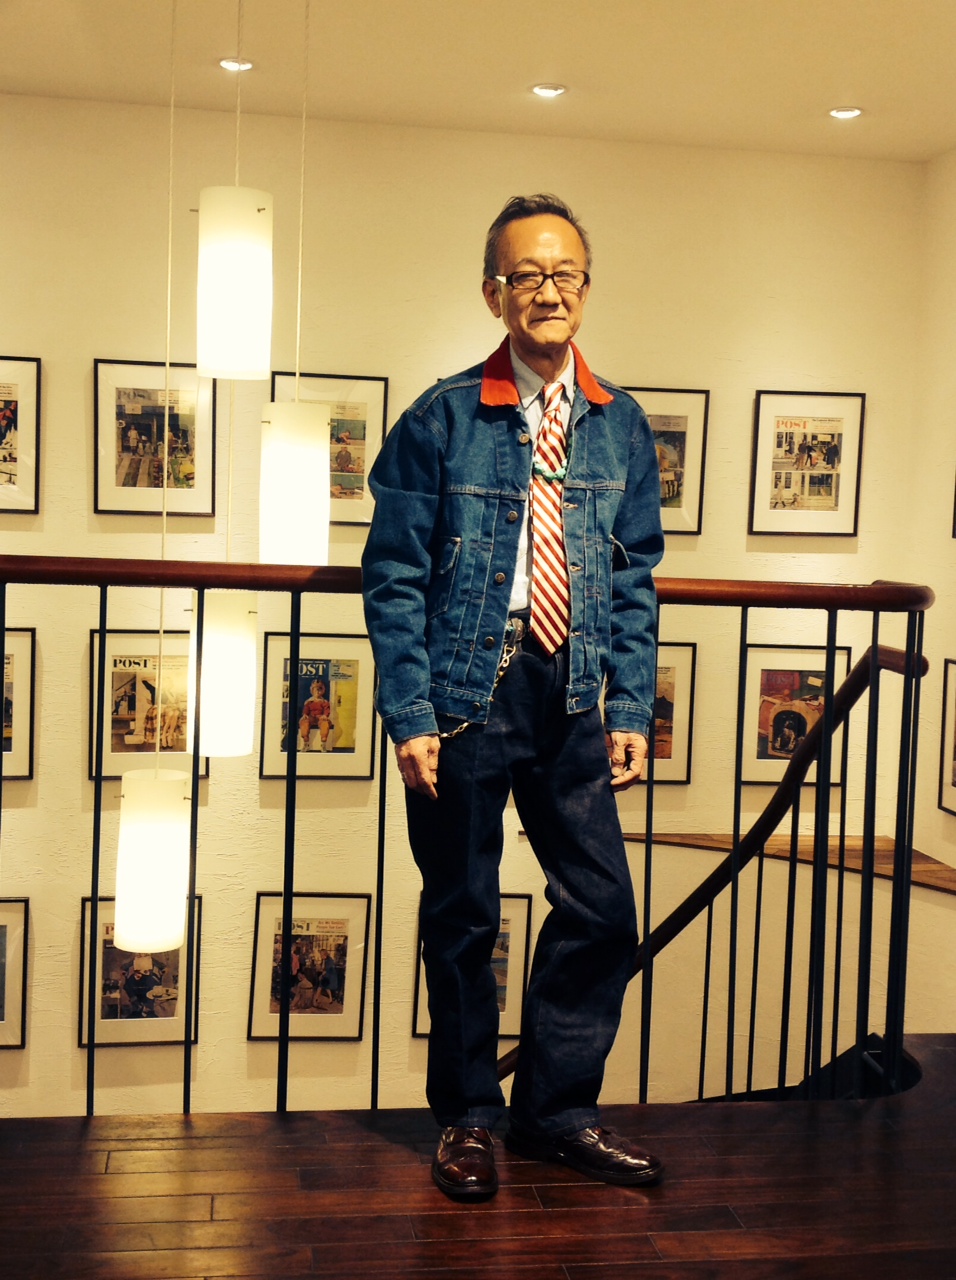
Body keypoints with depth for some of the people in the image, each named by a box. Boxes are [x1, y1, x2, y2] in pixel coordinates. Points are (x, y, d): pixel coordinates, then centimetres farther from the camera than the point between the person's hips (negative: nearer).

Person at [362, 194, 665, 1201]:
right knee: (462, 915, 8)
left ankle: (556, 1108, 24)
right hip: (465, 696, -3)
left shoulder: (620, 426, 7)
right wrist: (409, 716, -12)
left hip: (571, 699, 3)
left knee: (603, 907, 4)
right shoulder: (442, 421, -3)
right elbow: (394, 576, -5)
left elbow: (635, 578, 10)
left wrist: (631, 710, 3)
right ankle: (467, 1117, 26)